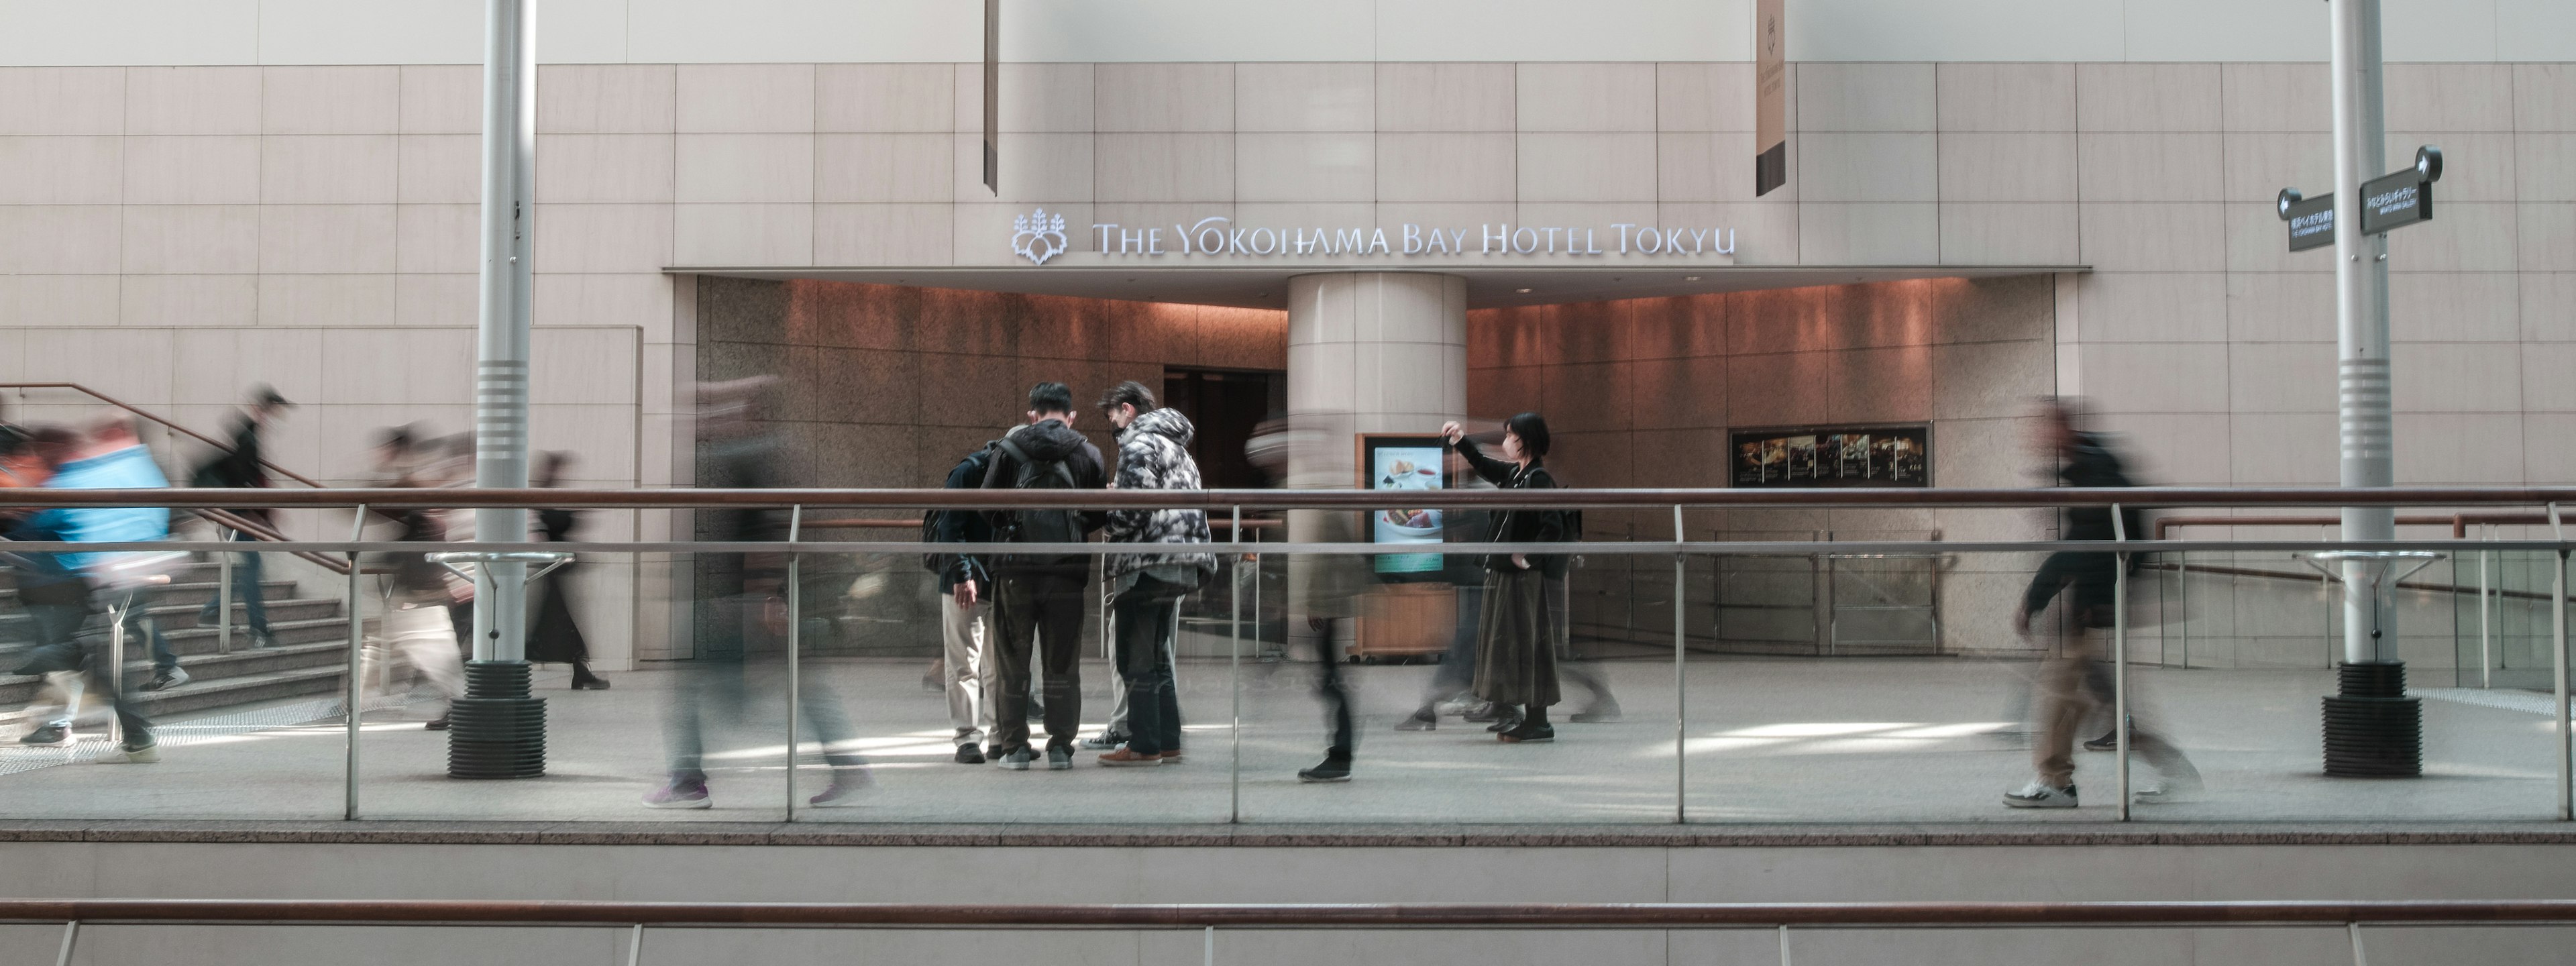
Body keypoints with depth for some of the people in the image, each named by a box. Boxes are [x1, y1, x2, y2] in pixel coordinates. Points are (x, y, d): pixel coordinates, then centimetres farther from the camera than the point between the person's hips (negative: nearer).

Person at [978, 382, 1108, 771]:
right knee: (1062, 665, 8)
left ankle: (1015, 746, 10)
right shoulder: (1088, 454, 4)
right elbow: (1098, 515, 6)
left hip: (1015, 568, 0)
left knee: (1013, 662, 9)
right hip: (1067, 568, 1)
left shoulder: (1009, 448, 1)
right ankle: (1060, 747, 8)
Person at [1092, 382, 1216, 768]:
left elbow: (1134, 505, -19)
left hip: (1148, 563, -9)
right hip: (1181, 565, 9)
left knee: (1136, 660, -3)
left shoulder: (1138, 443, -8)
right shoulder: (1177, 447, 22)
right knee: (1159, 658, 15)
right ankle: (1168, 743, 16)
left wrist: (1109, 523, 0)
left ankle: (1144, 746, -1)